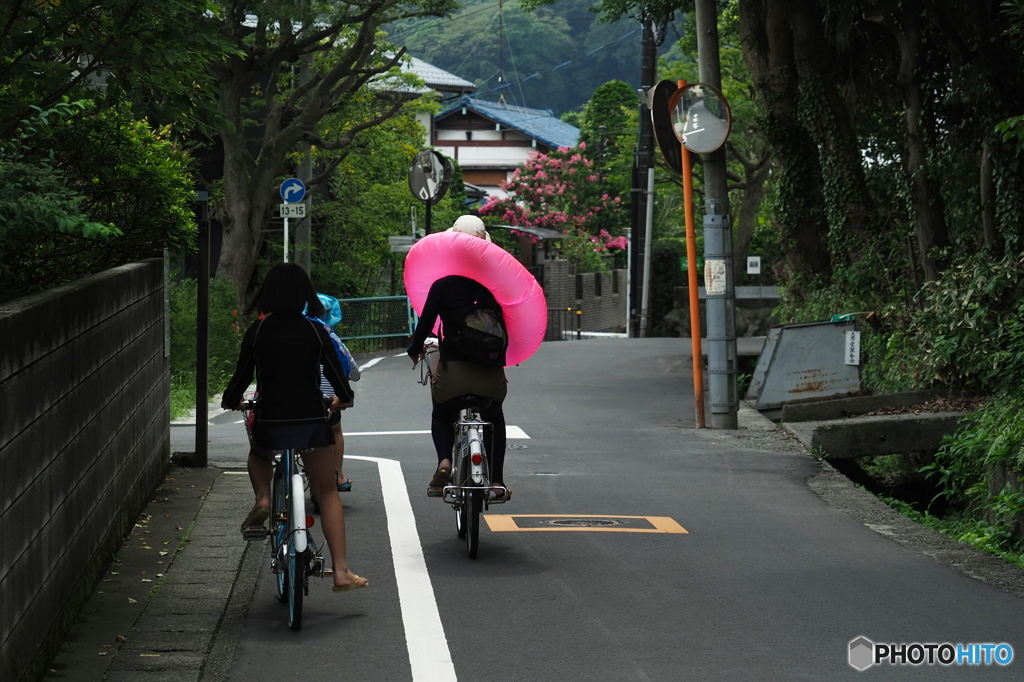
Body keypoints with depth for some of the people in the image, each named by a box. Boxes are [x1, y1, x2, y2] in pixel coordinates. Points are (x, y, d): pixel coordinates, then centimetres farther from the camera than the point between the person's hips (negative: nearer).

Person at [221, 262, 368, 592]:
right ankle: (341, 571, 3)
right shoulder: (316, 332, -1)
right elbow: (336, 373, 4)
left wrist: (230, 401, 23)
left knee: (259, 455, 36)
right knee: (327, 493, 10)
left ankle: (262, 499, 7)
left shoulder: (257, 332, -2)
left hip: (269, 422, 0)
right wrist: (343, 398, 26)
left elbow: (243, 375, 2)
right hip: (312, 422, 0)